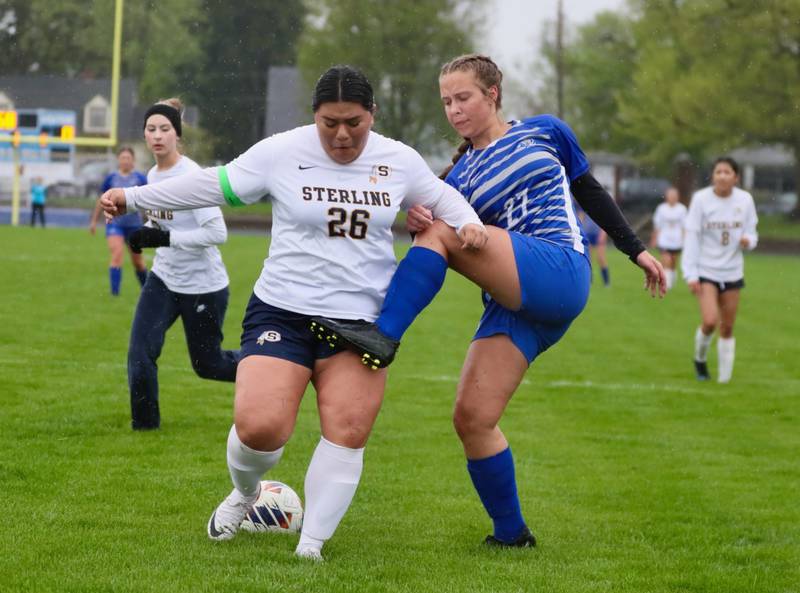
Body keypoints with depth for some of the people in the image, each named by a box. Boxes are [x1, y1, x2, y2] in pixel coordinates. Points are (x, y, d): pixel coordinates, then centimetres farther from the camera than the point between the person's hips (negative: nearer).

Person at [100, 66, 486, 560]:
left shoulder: (399, 161, 3)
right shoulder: (282, 152, -5)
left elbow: (440, 197, 20)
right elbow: (215, 186, 1)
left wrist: (468, 223, -1)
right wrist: (133, 198, 1)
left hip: (362, 319, 2)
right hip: (283, 312, -2)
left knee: (348, 433, -8)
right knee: (259, 426, -16)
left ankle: (311, 547, 3)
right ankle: (245, 492, 18)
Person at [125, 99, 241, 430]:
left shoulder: (190, 176, -21)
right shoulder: (153, 175, 3)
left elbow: (217, 232, -26)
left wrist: (165, 238, -29)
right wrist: (145, 233, -1)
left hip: (203, 285, -6)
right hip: (164, 279, 6)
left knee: (207, 365, 9)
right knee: (140, 353, -12)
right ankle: (144, 424, 2)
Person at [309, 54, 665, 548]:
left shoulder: (544, 132, 11)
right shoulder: (460, 178, 17)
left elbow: (590, 191, 22)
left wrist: (636, 249, 21)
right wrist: (419, 223, -16)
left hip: (560, 272, -5)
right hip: (513, 301, 5)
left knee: (440, 232, -23)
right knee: (472, 418, -7)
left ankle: (383, 336, -27)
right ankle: (512, 534, 7)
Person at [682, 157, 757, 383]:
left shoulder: (745, 200, -2)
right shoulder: (701, 199, -9)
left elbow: (751, 233, 7)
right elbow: (691, 237, -8)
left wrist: (748, 240, -19)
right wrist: (690, 275, -12)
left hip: (732, 272, 3)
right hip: (706, 271, -3)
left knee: (727, 328, 6)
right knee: (710, 321, -16)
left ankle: (724, 378, 18)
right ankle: (700, 359, 14)